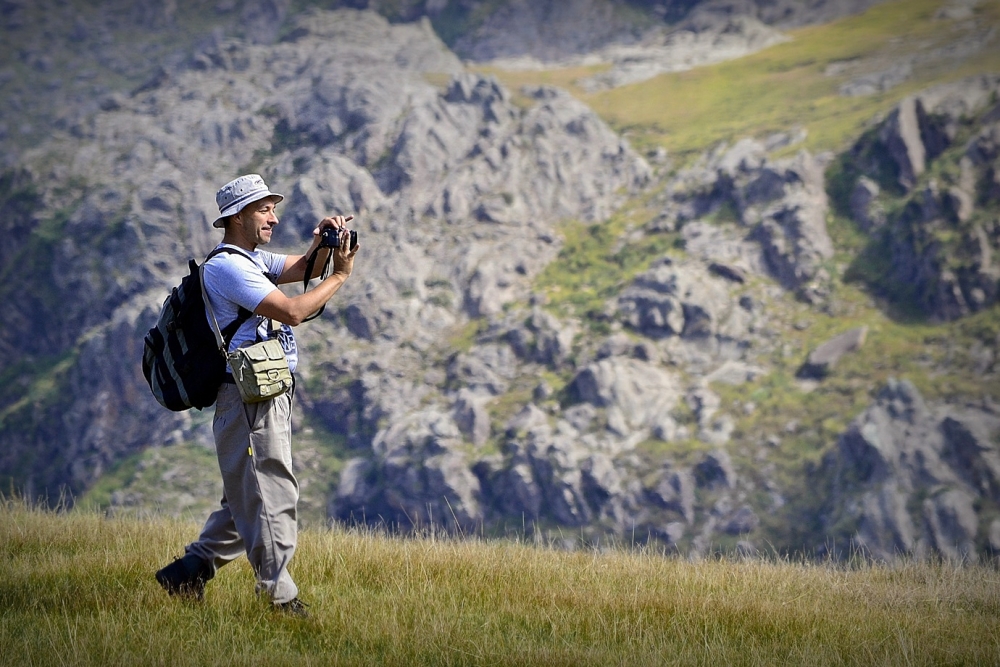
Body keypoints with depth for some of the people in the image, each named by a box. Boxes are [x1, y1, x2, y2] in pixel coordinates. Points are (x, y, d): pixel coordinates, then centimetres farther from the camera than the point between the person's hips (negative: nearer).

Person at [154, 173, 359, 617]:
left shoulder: (252, 261, 19)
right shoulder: (229, 266, -14)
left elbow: (302, 268, 19)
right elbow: (292, 311, -21)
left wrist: (321, 244, -3)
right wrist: (340, 276, -13)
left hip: (268, 396, 11)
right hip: (250, 398, -11)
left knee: (247, 500, 15)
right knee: (271, 497, -7)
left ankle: (188, 572, 19)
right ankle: (279, 597, -3)